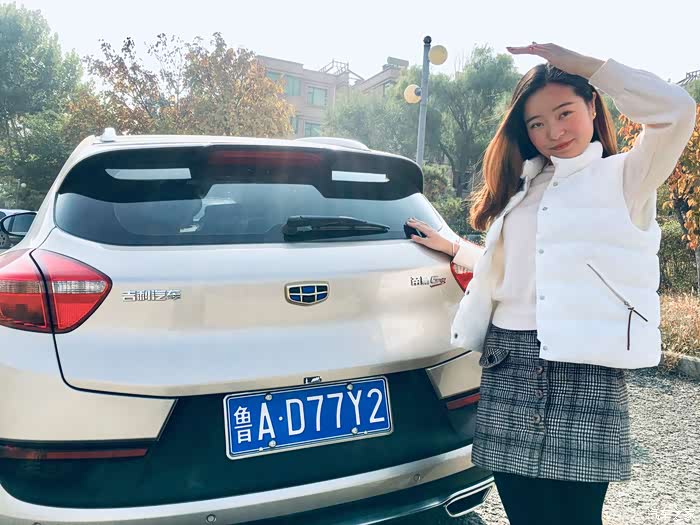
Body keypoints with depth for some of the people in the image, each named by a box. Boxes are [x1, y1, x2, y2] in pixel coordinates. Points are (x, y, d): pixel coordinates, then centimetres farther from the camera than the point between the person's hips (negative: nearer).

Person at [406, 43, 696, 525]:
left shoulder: (626, 177, 6)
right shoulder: (520, 186, 20)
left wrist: (576, 61, -7)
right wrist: (451, 246, 28)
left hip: (587, 369, -4)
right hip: (509, 369, 4)